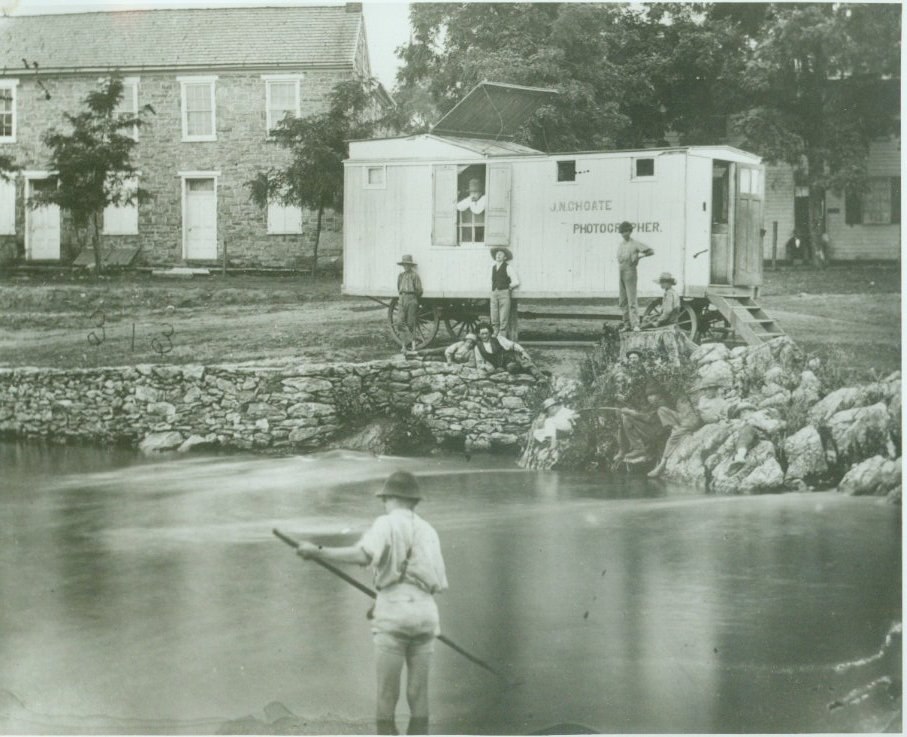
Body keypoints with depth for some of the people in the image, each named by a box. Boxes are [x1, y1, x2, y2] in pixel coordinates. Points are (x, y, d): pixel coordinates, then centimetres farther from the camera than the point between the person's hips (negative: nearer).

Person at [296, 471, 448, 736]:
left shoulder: (387, 523, 0)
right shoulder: (428, 530, 17)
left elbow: (362, 555, -18)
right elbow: (440, 583, 16)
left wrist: (317, 552, -12)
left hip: (393, 613, -5)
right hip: (426, 612, 5)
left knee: (387, 692, -1)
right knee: (419, 693, 8)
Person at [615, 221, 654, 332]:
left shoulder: (635, 244, -4)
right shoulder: (620, 245, 15)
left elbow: (651, 251, -5)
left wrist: (640, 255, -16)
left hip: (630, 273, -7)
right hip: (621, 274, 7)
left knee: (632, 300, -13)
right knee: (623, 302, 7)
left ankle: (635, 324, -16)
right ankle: (627, 323, 12)